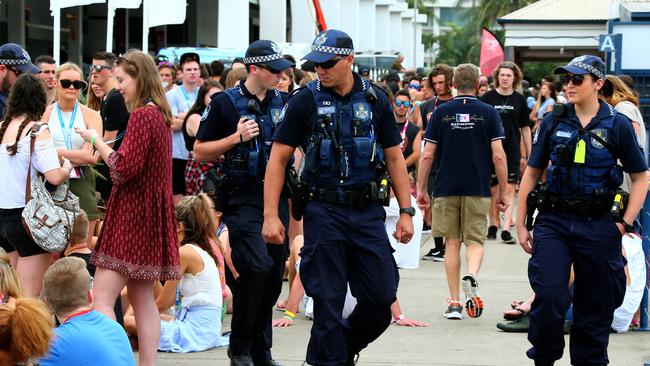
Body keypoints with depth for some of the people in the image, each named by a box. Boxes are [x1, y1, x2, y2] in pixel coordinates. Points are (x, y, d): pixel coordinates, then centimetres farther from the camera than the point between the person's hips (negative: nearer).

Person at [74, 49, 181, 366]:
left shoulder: (142, 115, -16)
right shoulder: (160, 114, 13)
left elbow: (124, 168, -20)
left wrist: (96, 140, -8)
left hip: (132, 215, -10)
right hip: (148, 213, 10)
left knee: (102, 298, -13)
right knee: (142, 298, 12)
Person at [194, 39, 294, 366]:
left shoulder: (281, 102, 11)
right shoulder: (226, 102, -4)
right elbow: (200, 151, -2)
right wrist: (237, 137, -14)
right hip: (244, 199, -6)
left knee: (274, 275, 5)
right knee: (256, 267, -19)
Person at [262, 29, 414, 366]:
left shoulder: (375, 99, 5)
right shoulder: (305, 100, -2)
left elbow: (394, 158, 10)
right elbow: (278, 159, -2)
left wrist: (406, 211, 4)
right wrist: (271, 215, -9)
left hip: (367, 211, 2)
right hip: (324, 211, -2)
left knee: (381, 297, 3)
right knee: (327, 300, 1)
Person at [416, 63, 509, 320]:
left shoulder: (441, 113, 1)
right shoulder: (488, 113, -1)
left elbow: (427, 156, -1)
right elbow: (498, 156, -4)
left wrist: (421, 189, 8)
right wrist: (503, 192, 3)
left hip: (446, 189, 1)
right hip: (478, 189, -1)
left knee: (452, 243, 8)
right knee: (475, 240, 8)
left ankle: (454, 303, 6)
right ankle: (471, 275, -24)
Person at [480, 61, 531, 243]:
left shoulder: (520, 99, 5)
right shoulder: (488, 97, 0)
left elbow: (525, 128, 10)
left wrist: (529, 153, 8)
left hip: (512, 151, 0)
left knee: (509, 189, -8)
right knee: (493, 190, 7)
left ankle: (506, 229, -12)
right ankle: (493, 225, 20)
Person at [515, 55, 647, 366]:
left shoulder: (617, 125, 0)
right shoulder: (553, 121, 4)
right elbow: (531, 172, 9)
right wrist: (521, 224, 6)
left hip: (598, 225, 0)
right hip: (553, 221, 0)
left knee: (596, 305, 7)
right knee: (548, 296, -12)